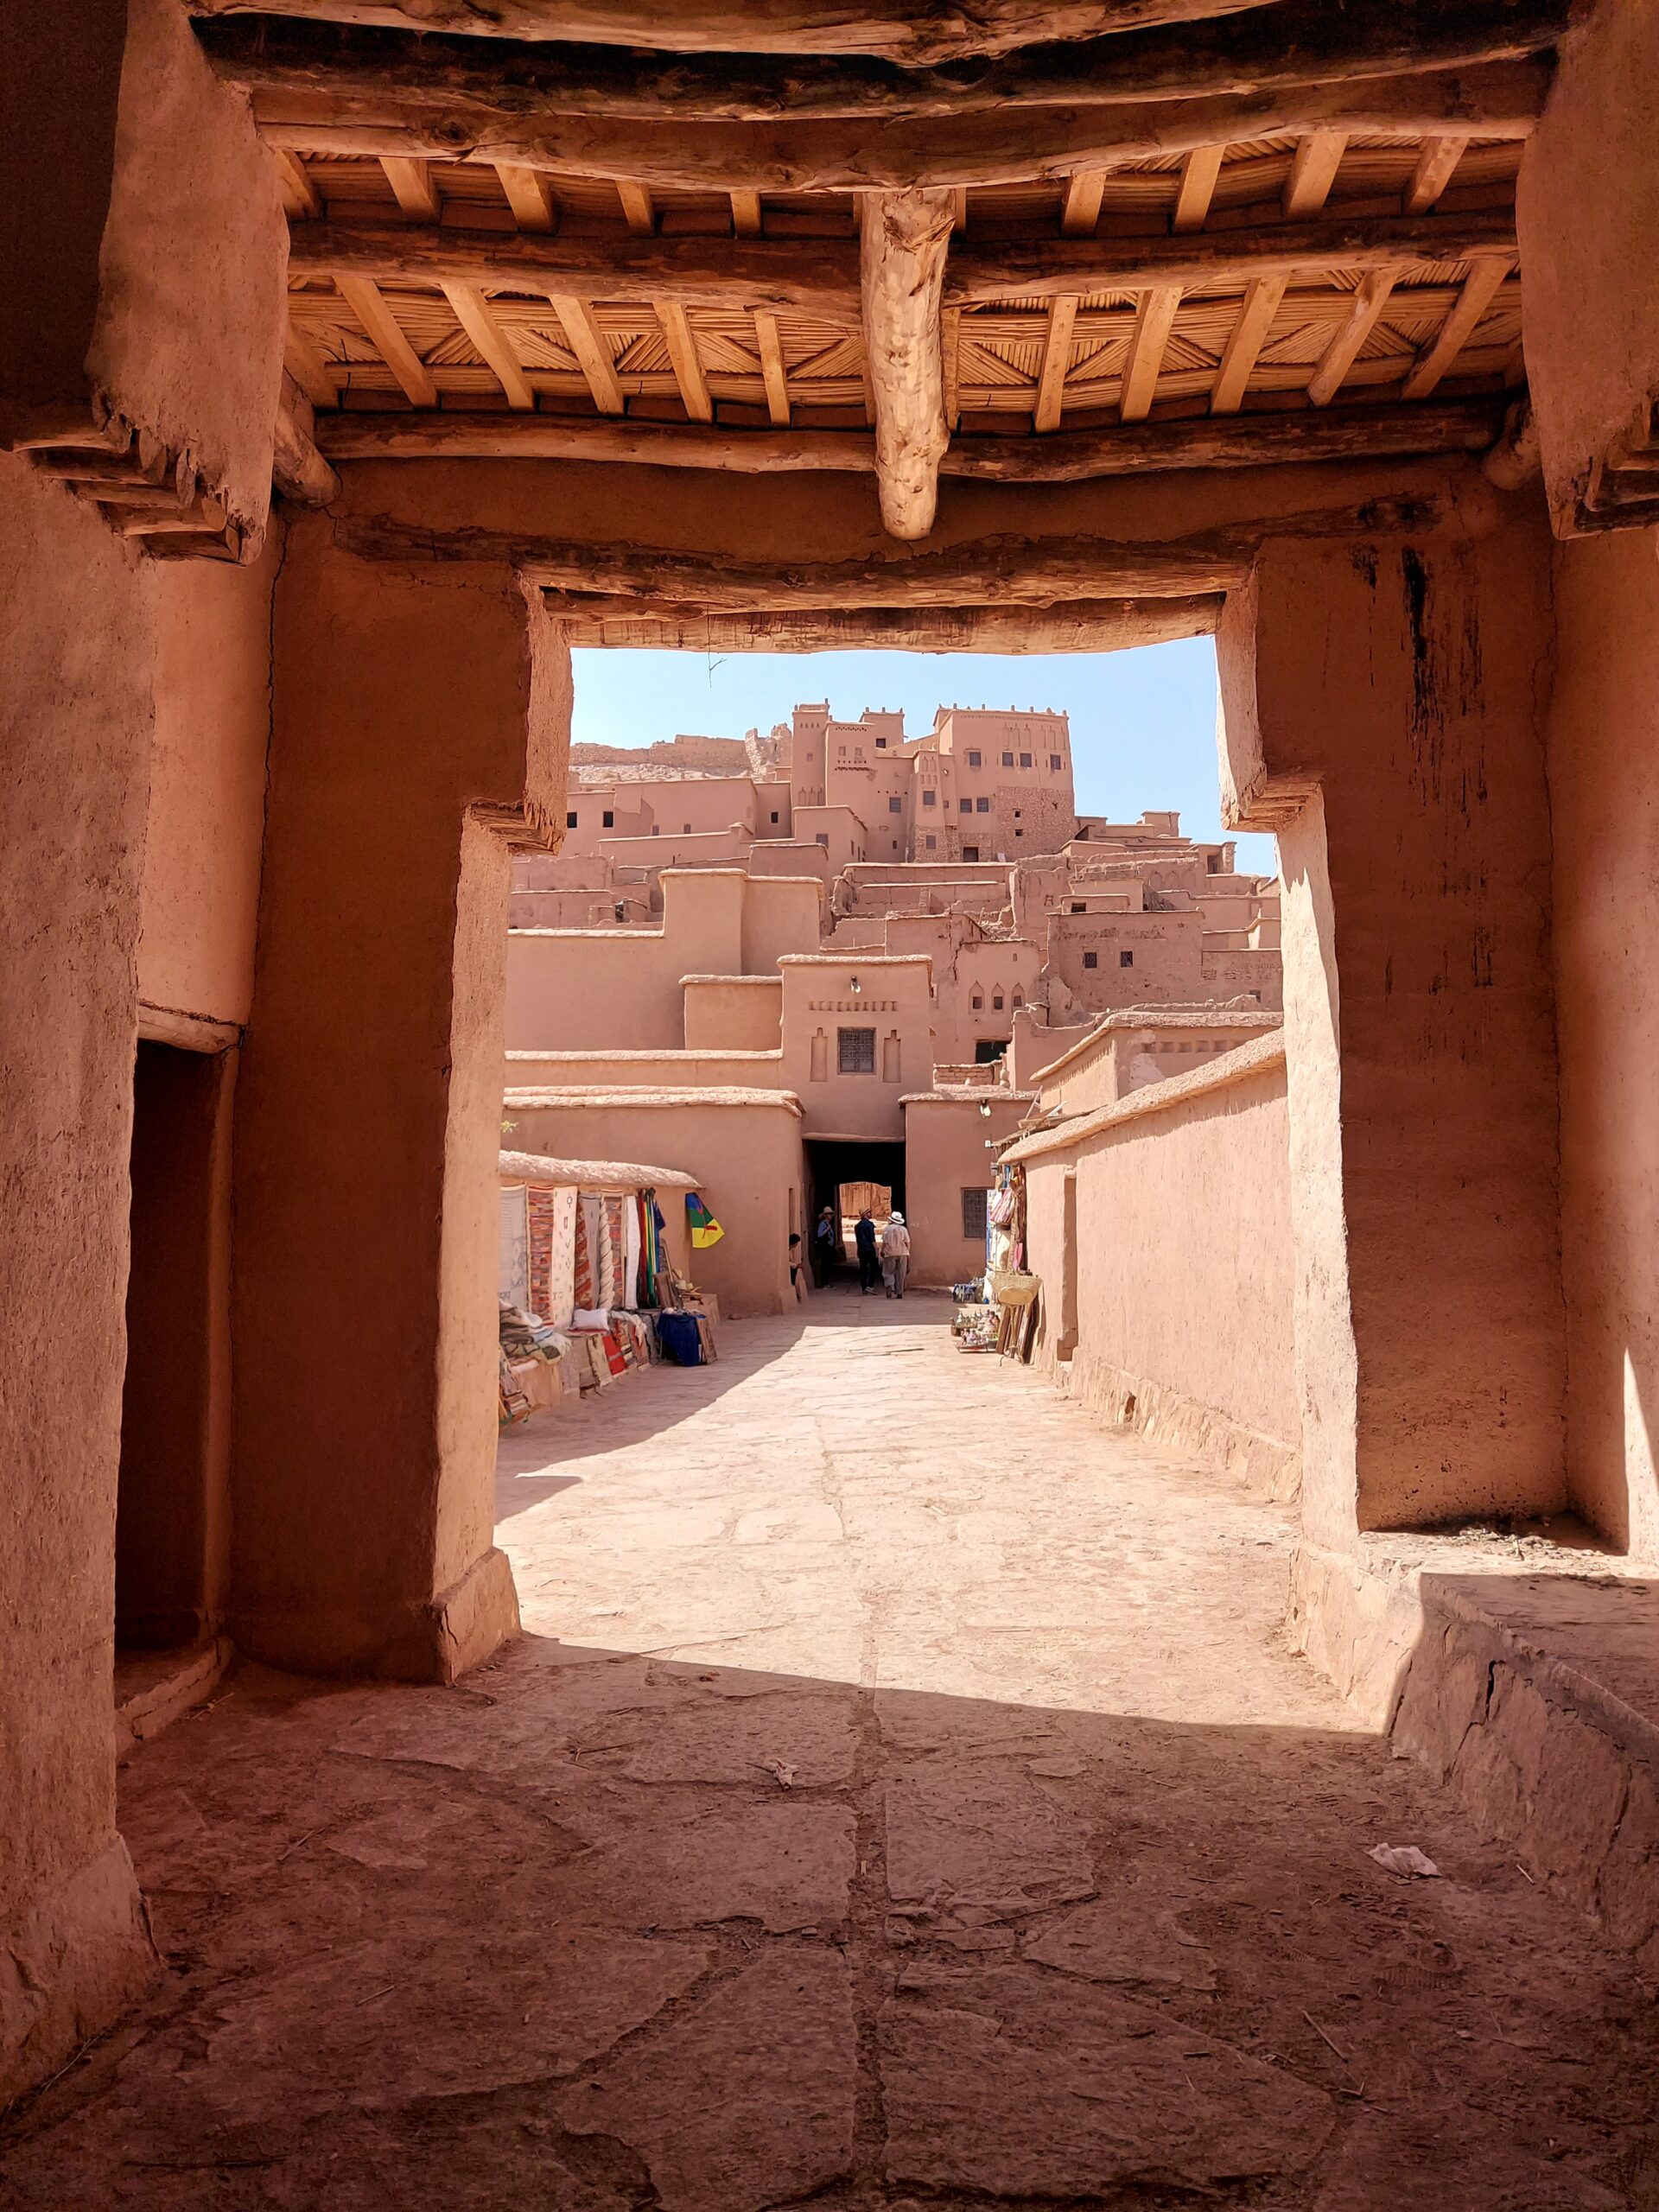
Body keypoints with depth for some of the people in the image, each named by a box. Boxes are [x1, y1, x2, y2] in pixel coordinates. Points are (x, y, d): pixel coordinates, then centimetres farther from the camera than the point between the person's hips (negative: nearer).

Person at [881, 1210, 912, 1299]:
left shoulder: (887, 1229, -2)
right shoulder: (904, 1229, 3)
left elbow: (884, 1242, -5)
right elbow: (907, 1242, 1)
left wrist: (882, 1252, 6)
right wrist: (908, 1253, 10)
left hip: (890, 1253, -2)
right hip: (902, 1253, 2)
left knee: (889, 1272, 6)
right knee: (900, 1273, 6)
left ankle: (890, 1286, -20)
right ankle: (899, 1292, 6)